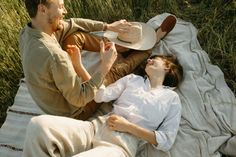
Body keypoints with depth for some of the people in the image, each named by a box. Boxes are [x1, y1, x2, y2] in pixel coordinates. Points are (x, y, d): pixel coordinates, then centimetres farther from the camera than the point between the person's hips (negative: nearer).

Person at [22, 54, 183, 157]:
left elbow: (166, 141, 2)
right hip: (96, 128, 5)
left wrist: (128, 126, -6)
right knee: (39, 124, -23)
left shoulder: (172, 98, 12)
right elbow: (101, 95, 10)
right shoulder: (133, 79, 22)